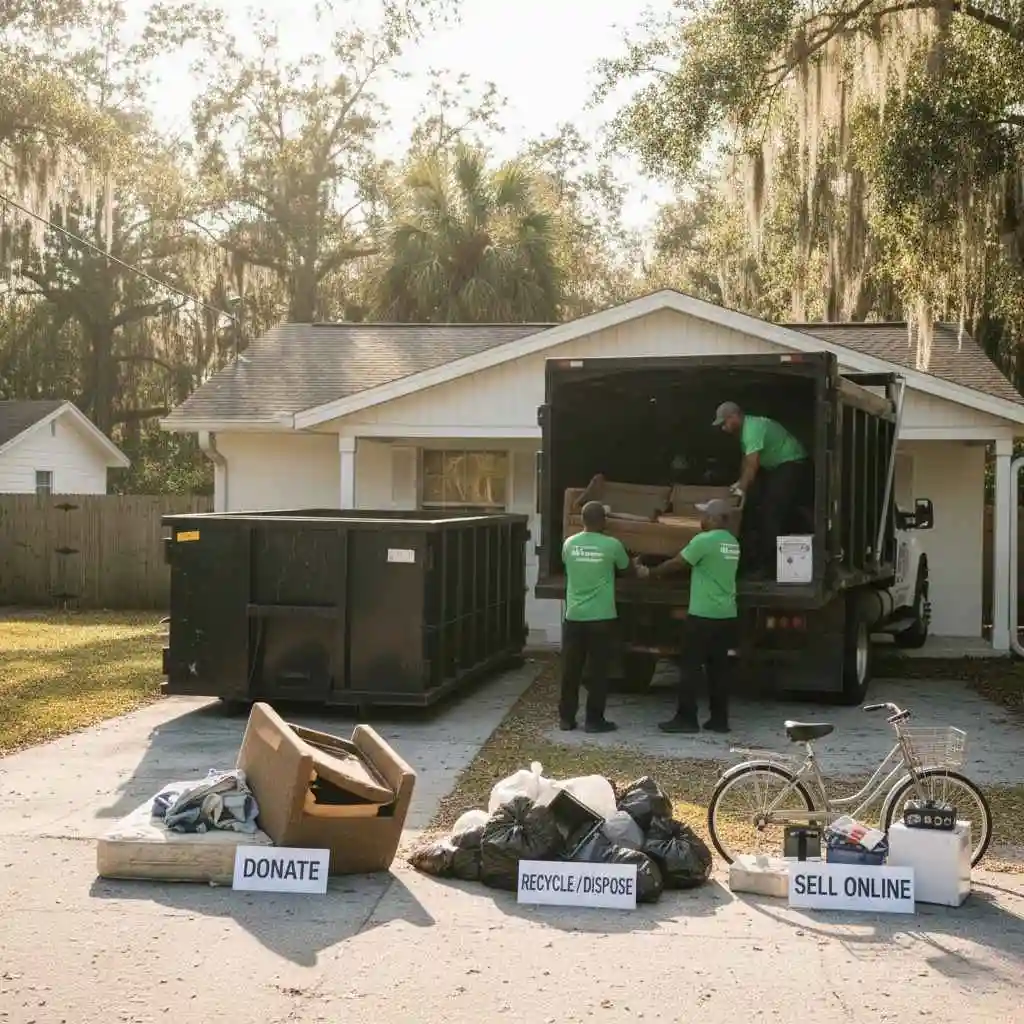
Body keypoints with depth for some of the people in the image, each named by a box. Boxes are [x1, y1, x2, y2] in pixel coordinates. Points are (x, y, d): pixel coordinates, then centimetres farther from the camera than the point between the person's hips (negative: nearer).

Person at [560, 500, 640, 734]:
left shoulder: (569, 544, 1)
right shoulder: (612, 545, -7)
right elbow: (628, 571, 9)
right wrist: (638, 571, 35)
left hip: (574, 616, 3)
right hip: (601, 618, -3)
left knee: (570, 670, 9)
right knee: (598, 671, 4)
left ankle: (566, 718, 14)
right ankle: (594, 719, 7)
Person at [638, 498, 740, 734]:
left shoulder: (704, 541, -13)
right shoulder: (733, 544, 12)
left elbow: (676, 564, -7)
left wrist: (650, 572, 8)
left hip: (703, 615, -8)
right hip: (726, 615, 8)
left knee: (690, 667, -1)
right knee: (718, 668, 10)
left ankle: (686, 719, 0)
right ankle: (719, 720, 11)